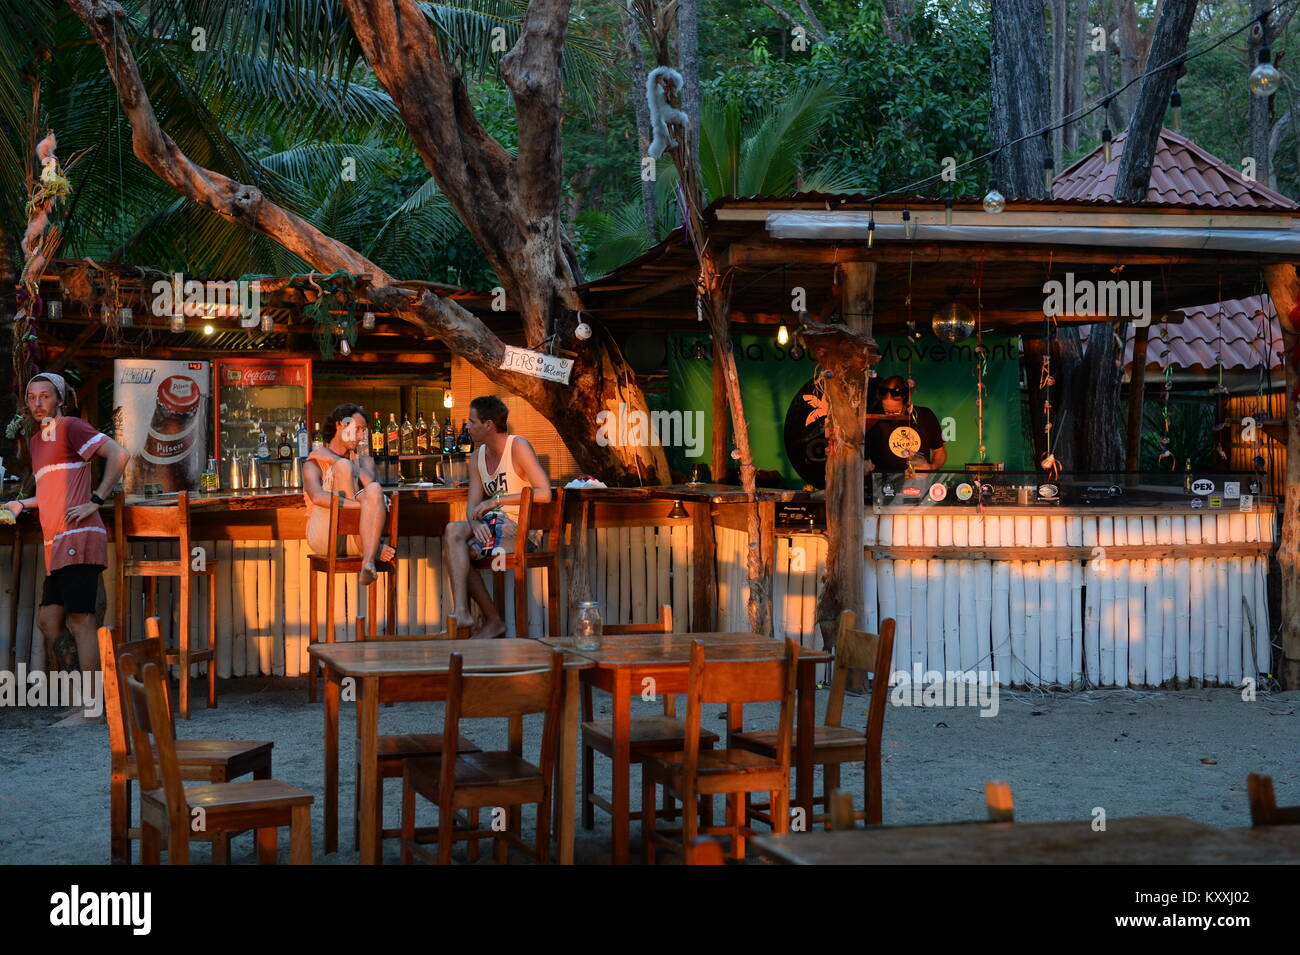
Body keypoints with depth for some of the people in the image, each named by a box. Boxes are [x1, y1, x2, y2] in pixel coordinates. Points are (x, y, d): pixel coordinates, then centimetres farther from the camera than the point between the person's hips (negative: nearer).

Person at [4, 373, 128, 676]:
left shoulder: (70, 427, -3)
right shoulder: (36, 440, 24)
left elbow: (119, 454, -14)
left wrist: (96, 500, -16)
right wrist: (22, 505, 20)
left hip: (77, 538, -10)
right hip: (58, 547, 10)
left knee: (80, 622, -11)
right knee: (47, 623, 9)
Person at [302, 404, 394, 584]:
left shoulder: (364, 460, 26)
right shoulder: (314, 462, 12)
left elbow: (370, 482, -1)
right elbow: (317, 497, -12)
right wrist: (360, 505, -22)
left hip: (355, 538, 2)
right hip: (324, 538, -2)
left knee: (374, 489, -28)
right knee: (344, 466, -19)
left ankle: (368, 563, -46)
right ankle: (372, 548, -24)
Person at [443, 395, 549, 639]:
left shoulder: (518, 446, -7)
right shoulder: (479, 456, 16)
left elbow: (544, 493, -18)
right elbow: (473, 503, 7)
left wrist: (496, 500, -18)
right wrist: (475, 522, -17)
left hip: (520, 529, -7)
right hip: (492, 525, 7)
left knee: (453, 531, -24)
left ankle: (460, 611, -24)